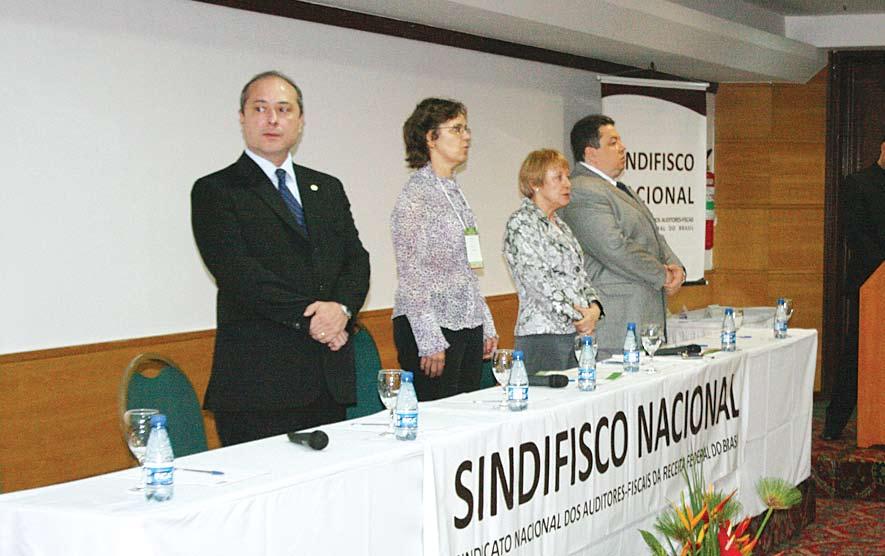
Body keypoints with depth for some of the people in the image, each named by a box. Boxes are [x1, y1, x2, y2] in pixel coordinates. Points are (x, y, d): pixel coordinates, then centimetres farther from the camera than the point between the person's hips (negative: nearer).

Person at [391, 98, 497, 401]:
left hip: (469, 327, 8)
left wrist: (487, 326, 17)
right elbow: (411, 274, -15)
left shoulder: (454, 191, 15)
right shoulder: (415, 194, -10)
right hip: (432, 329, -8)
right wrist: (430, 341, -18)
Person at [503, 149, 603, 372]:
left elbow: (580, 275, 18)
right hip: (542, 336, -8)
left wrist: (594, 307, -2)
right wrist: (577, 316, -14)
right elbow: (538, 281, -15)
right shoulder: (520, 224, -7)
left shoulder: (560, 225, 20)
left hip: (577, 333, 8)